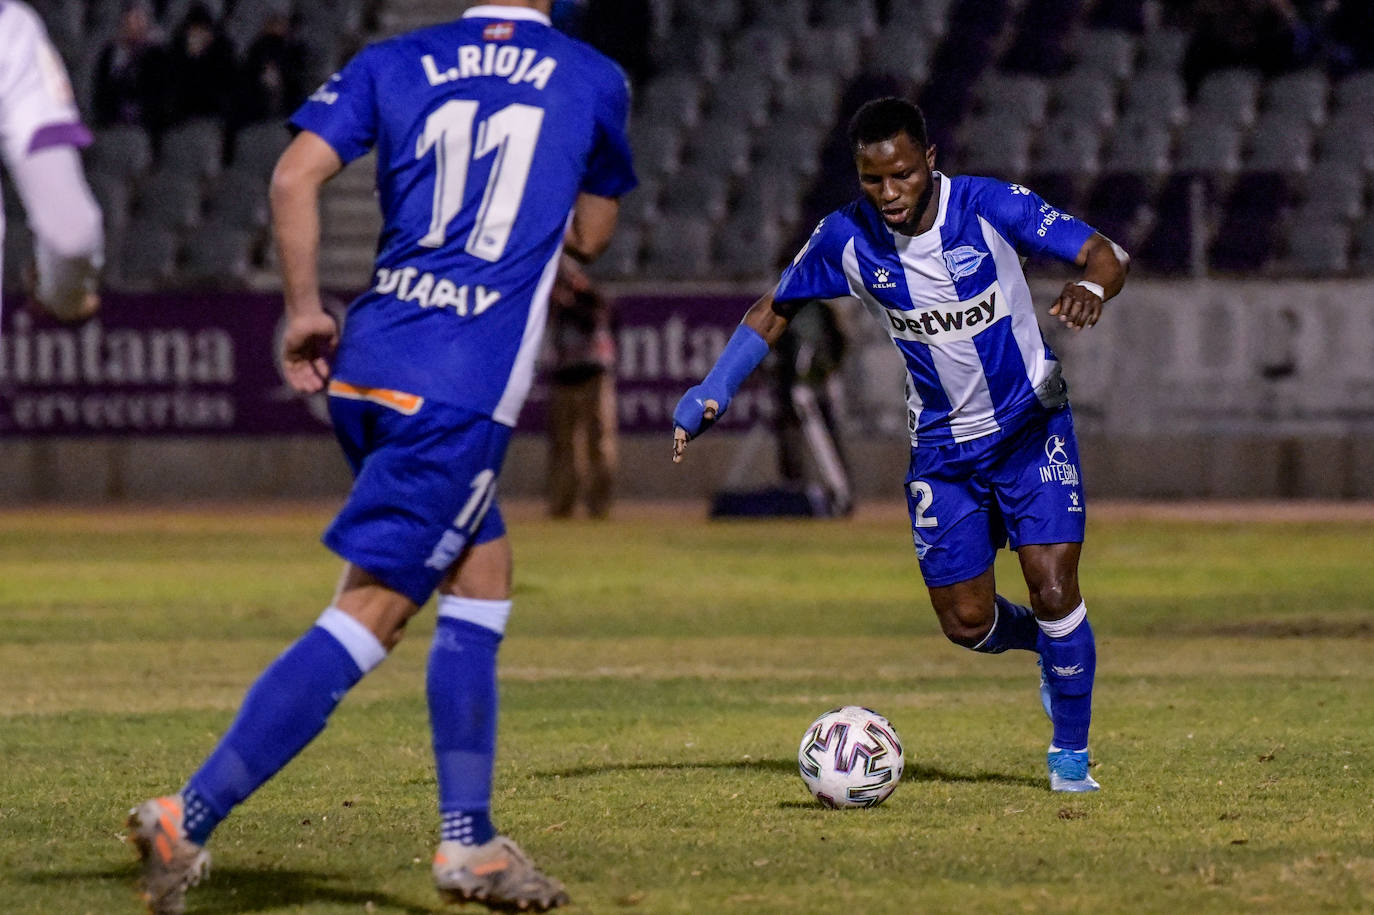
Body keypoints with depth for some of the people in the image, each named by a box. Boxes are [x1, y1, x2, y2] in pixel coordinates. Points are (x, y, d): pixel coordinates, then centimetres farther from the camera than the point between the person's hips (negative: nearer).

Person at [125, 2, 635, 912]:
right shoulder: (595, 80, 5)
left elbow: (296, 175, -2)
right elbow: (590, 235, 18)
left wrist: (306, 311, 6)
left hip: (368, 362, 5)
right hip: (461, 393, -5)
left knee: (482, 574, 19)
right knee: (370, 616, -8)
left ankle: (468, 839, 18)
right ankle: (192, 817, -17)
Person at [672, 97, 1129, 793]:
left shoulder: (989, 207, -20)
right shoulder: (846, 238, -13)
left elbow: (1105, 255, -17)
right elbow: (775, 310, 2)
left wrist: (1090, 287, -41)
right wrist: (711, 392, -10)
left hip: (1032, 427, -3)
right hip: (942, 445, 3)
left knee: (1053, 590, -14)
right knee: (966, 622, 3)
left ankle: (1071, 752, 6)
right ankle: (1048, 645, 38)